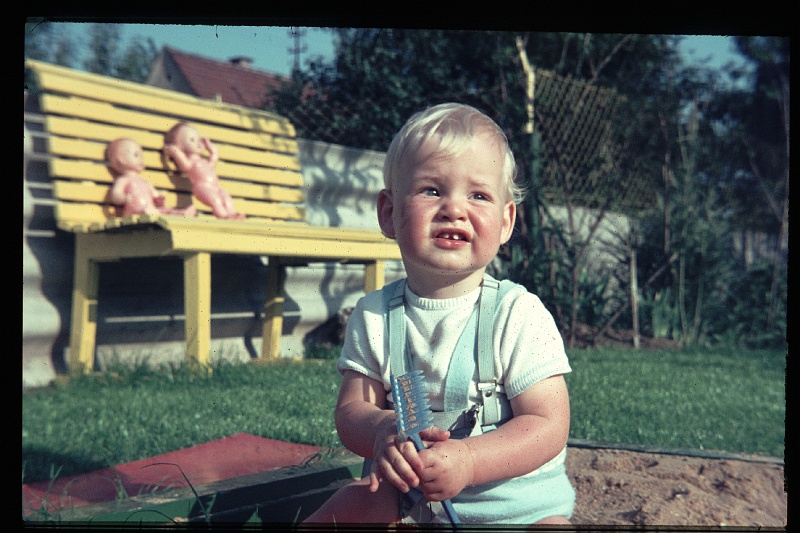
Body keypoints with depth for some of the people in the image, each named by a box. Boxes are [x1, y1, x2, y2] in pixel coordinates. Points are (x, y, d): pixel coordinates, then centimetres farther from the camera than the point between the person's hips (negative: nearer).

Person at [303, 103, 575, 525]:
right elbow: (350, 409, -3)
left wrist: (469, 459, -33)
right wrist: (384, 431, -27)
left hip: (514, 501, -2)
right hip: (406, 497, 3)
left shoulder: (519, 315, -15)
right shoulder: (374, 316, -4)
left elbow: (548, 425, -17)